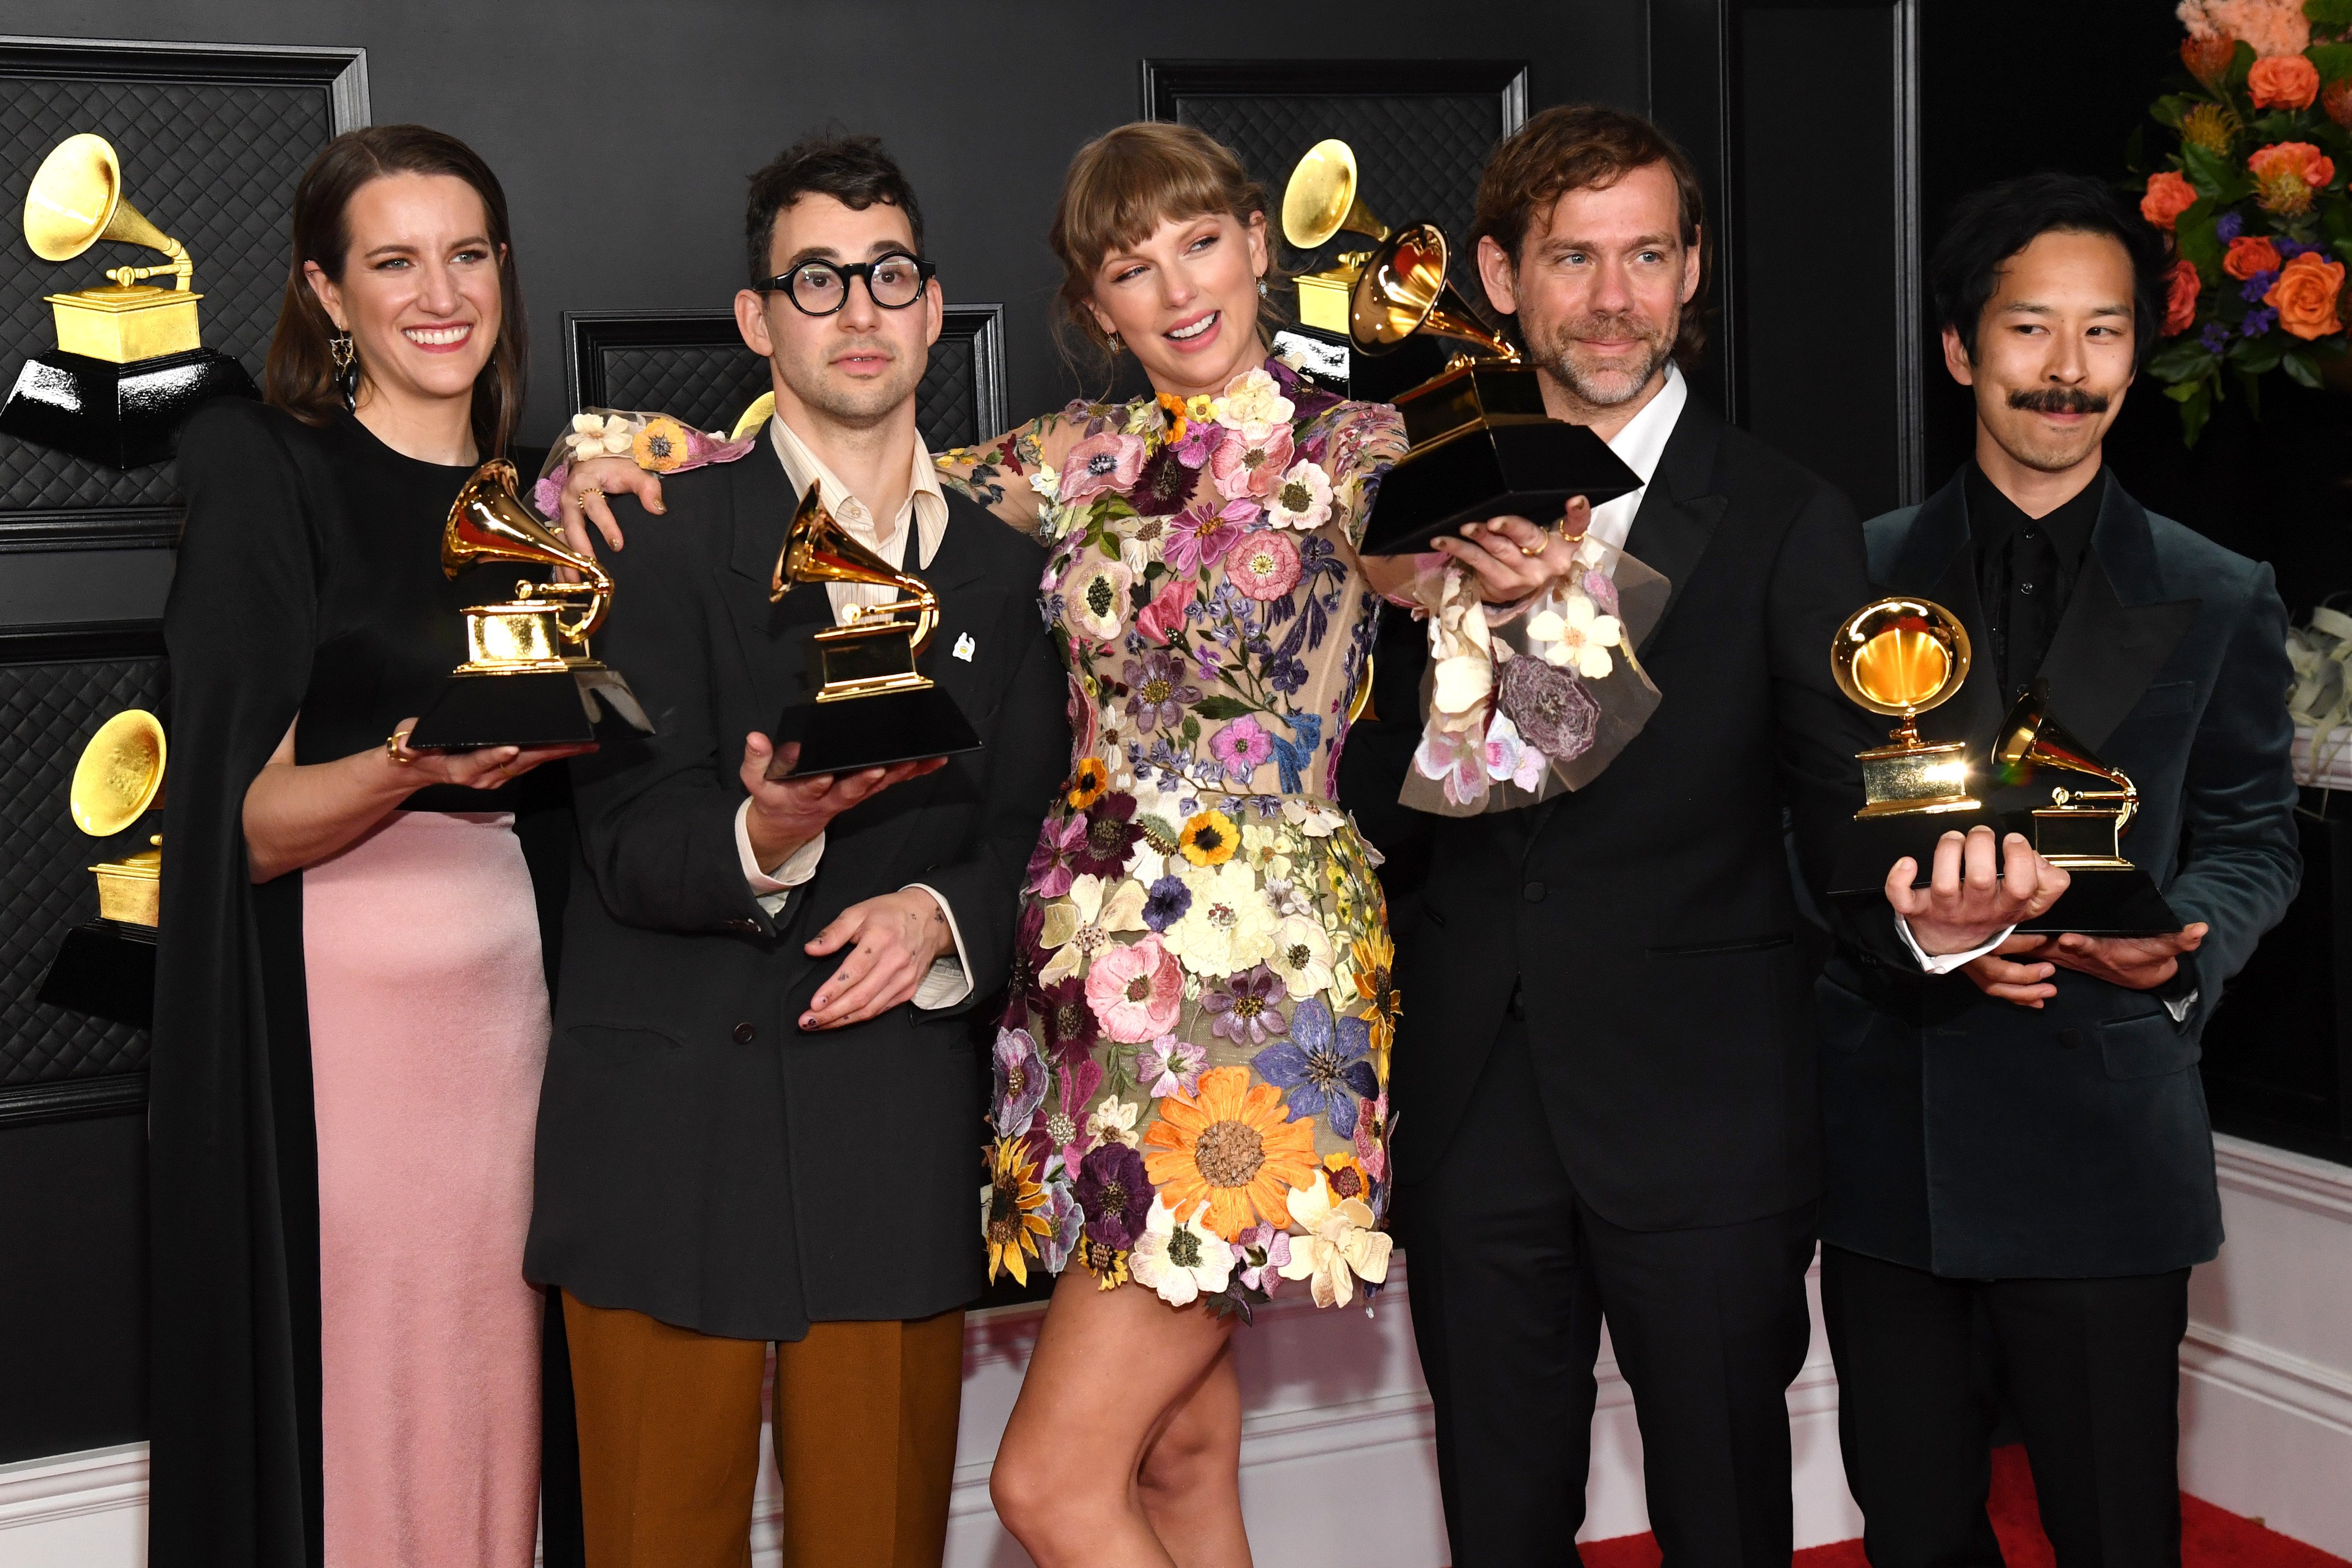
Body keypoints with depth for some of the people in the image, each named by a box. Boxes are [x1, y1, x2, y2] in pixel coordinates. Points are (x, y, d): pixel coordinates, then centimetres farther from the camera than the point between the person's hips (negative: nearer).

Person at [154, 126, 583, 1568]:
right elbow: (248, 827, -11)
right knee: (338, 1421, 0)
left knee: (490, 1412, 6)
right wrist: (416, 765, -26)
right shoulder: (265, 470, -2)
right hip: (323, 1025, -4)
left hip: (507, 1007, 5)